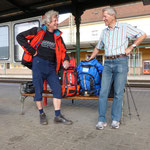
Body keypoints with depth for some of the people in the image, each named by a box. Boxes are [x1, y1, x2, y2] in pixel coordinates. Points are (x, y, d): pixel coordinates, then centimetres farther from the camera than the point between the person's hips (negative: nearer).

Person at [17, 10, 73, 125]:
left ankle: (58, 116, 6)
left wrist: (65, 60, -4)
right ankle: (42, 114, 20)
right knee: (39, 90, 2)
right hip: (39, 64, -4)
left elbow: (63, 50, 17)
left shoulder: (57, 35, 15)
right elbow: (20, 37, 2)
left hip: (52, 66, 4)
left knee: (58, 89, -4)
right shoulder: (38, 31, 3)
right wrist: (32, 51, -5)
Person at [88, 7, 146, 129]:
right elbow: (98, 47, 28)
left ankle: (116, 119, 10)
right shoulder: (104, 32, 19)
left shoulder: (125, 27, 6)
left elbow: (142, 35, 7)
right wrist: (89, 60, 26)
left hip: (121, 61, -4)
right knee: (103, 92, -4)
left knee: (118, 92, -2)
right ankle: (102, 120, 3)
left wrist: (131, 47, -2)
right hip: (107, 63, 4)